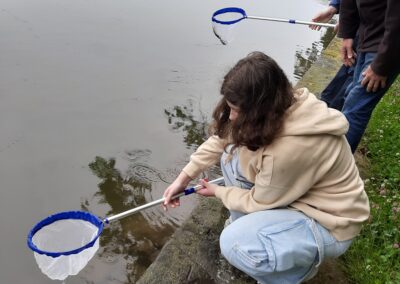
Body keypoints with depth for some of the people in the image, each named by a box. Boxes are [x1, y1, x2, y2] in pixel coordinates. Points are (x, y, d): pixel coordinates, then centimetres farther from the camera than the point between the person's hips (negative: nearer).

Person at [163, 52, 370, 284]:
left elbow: (259, 202, -20)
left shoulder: (291, 147, -38)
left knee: (234, 243, -26)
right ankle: (248, 224, 15)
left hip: (328, 222, -8)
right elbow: (221, 137, -2)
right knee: (232, 153, -4)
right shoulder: (278, 107, -14)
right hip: (294, 193, 8)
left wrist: (217, 191, -3)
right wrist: (184, 177, -3)